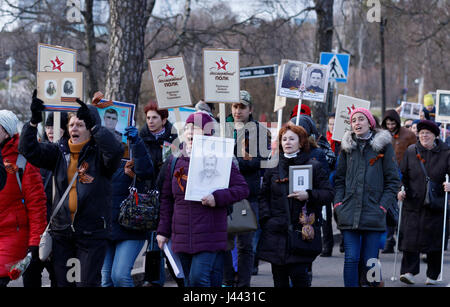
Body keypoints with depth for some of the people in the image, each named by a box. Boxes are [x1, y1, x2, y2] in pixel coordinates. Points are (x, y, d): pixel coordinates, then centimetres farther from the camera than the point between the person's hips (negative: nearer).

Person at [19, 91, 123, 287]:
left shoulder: (98, 154, -3)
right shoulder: (59, 153, 10)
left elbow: (116, 151, -25)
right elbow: (28, 150, 1)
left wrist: (93, 124, -31)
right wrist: (34, 121, -15)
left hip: (92, 232, -4)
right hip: (62, 231, 5)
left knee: (87, 282, -5)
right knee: (63, 282, 8)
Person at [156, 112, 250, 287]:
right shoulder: (175, 162, 12)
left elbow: (242, 188, -3)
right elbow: (166, 199, 17)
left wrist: (217, 198, -18)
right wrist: (163, 230, 14)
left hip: (209, 236, -5)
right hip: (181, 238, 5)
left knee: (198, 278, -17)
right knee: (190, 282, 8)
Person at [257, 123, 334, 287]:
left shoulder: (313, 166, 4)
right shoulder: (273, 167, 12)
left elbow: (329, 193, 2)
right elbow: (264, 196, 14)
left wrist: (309, 195, -14)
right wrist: (266, 219, 0)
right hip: (276, 232, 3)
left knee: (298, 274, -11)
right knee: (280, 279, 4)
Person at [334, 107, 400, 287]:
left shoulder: (383, 145, 3)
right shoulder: (347, 146, 12)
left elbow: (393, 180, 3)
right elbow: (339, 178, 16)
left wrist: (382, 206, -6)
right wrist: (338, 203, 3)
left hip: (373, 214, -2)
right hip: (349, 213, 2)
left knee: (370, 261, -3)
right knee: (351, 258, -4)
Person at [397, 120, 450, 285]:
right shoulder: (411, 152, 6)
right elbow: (402, 174, 10)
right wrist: (401, 190, -6)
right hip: (413, 203, 1)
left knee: (434, 239, 3)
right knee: (410, 236, -9)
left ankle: (432, 275, 14)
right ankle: (408, 271, -6)